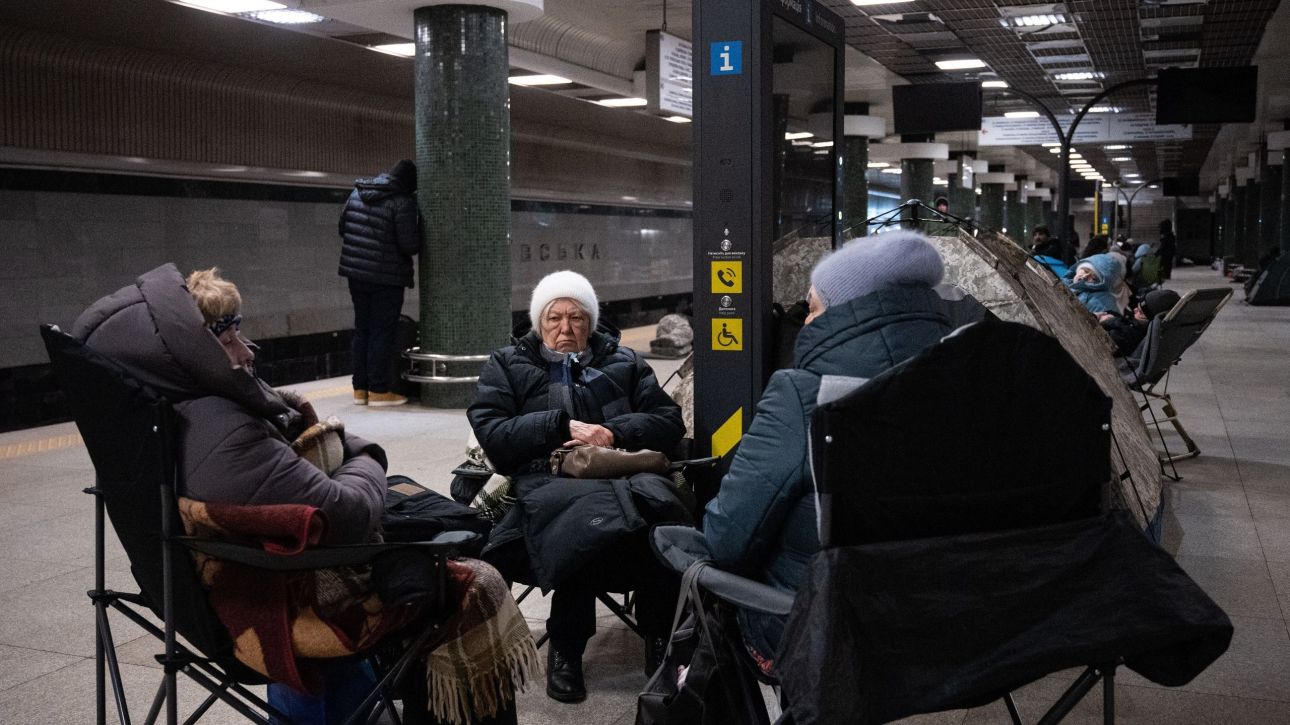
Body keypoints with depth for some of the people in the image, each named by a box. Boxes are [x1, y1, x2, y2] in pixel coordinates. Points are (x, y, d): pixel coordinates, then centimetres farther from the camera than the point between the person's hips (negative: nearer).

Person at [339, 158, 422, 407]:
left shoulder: (357, 193, 8)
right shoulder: (402, 202, -14)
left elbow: (343, 228, 15)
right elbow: (410, 245, -16)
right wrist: (418, 226, 5)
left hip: (356, 272, 7)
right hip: (387, 277, -6)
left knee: (361, 330, 14)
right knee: (383, 332, 1)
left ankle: (360, 388, 18)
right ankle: (379, 391, 3)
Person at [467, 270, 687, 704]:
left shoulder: (623, 362, 24)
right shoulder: (507, 365, 19)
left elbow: (669, 422, 14)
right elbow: (491, 433, 4)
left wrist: (614, 431, -4)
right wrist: (564, 426, -6)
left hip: (622, 472, 2)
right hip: (546, 478, -2)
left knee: (661, 506, -33)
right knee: (584, 514, -38)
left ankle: (661, 638, -15)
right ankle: (565, 650, -20)